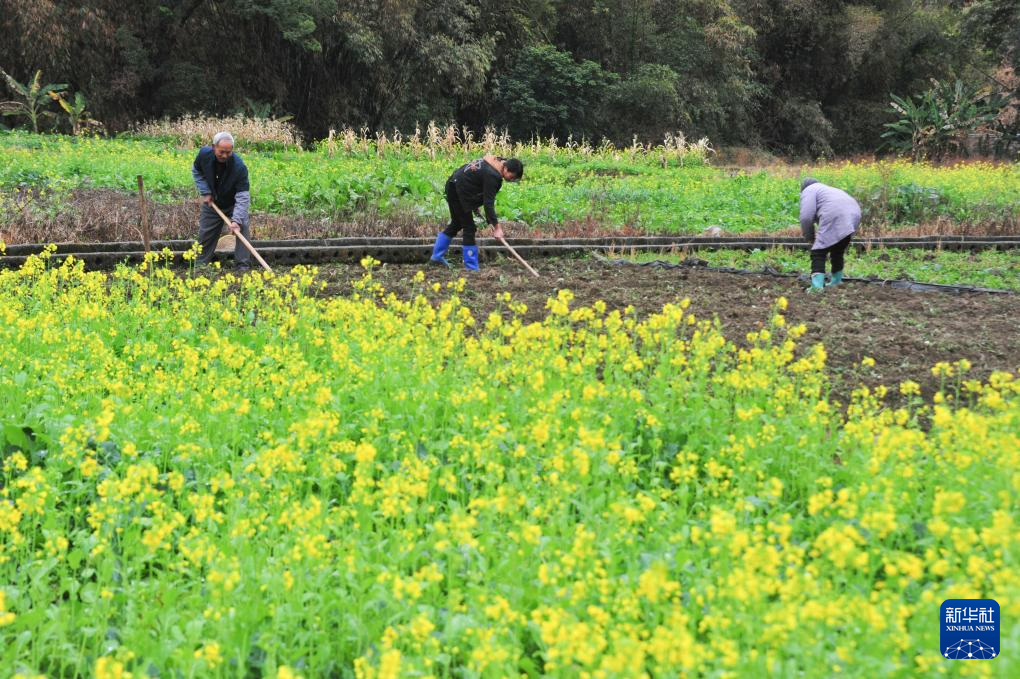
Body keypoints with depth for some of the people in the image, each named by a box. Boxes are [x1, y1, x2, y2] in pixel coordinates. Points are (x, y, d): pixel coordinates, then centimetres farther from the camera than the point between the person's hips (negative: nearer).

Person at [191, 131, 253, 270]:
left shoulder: (239, 167, -34)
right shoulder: (204, 154, -23)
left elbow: (243, 196, -34)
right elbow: (196, 171, 1)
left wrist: (236, 220, -45)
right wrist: (205, 192, -10)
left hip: (233, 204, -3)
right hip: (211, 202, 3)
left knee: (243, 229, -21)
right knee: (205, 235, 7)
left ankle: (243, 266, -13)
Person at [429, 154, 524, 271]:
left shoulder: (496, 161, 1)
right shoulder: (492, 175, -28)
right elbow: (488, 202, -28)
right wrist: (496, 227, -28)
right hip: (457, 192, -10)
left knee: (456, 224, 22)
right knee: (469, 227, -5)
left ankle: (436, 257, 31)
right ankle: (471, 268, -1)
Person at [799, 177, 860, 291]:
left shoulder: (808, 191, 13)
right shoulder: (829, 190, 37)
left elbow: (806, 217, -2)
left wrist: (809, 238, 11)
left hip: (835, 217, -8)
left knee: (818, 253, -7)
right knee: (838, 252, 25)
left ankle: (817, 285, -21)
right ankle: (836, 282, 34)